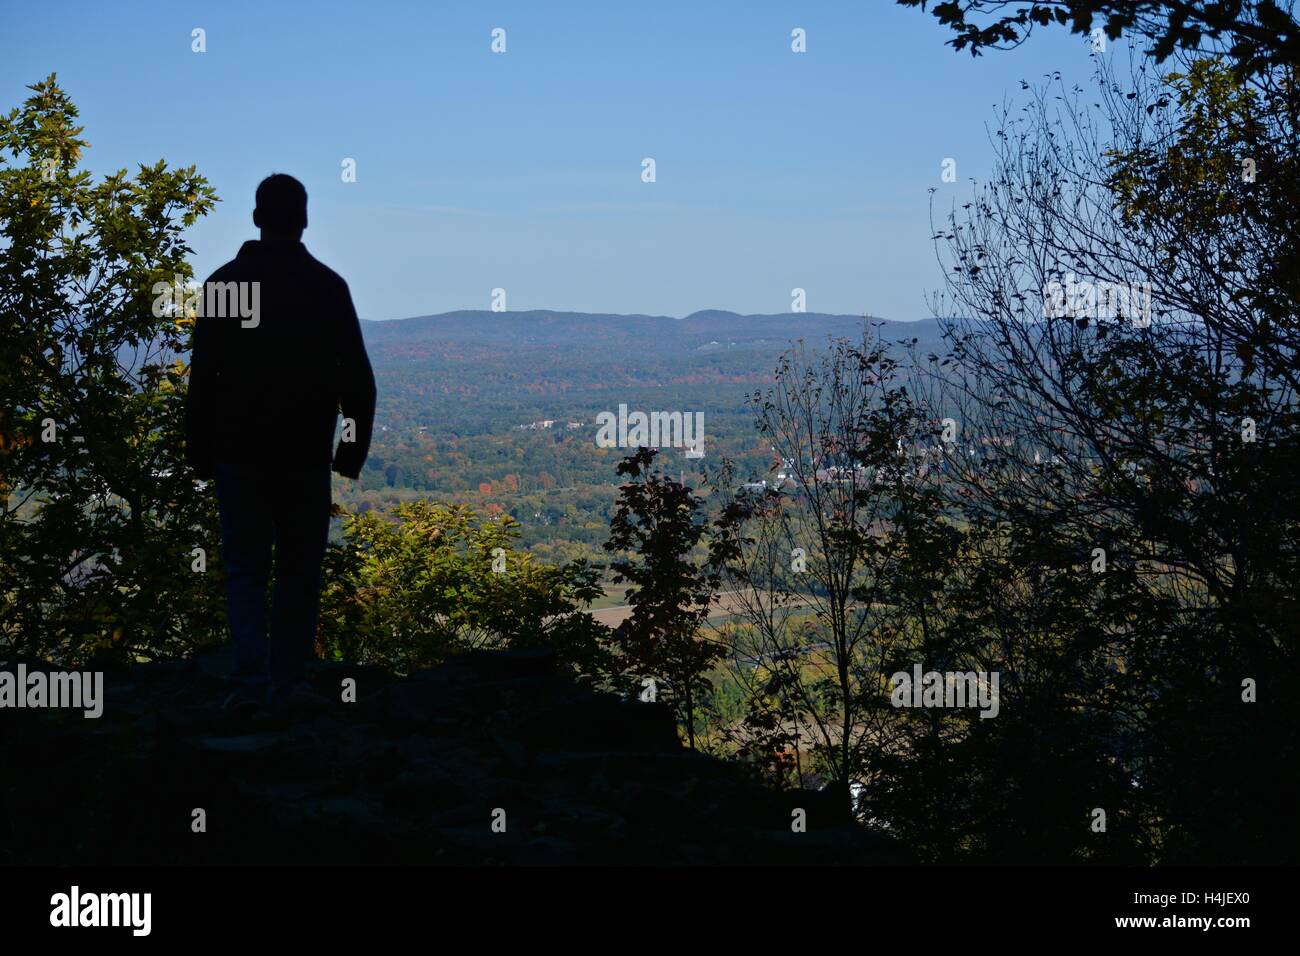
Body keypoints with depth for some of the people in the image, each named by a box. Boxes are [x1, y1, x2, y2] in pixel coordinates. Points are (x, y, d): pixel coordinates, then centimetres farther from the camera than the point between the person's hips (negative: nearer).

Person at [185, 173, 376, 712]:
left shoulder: (223, 283, 0)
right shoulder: (327, 286, -1)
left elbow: (202, 377, 0)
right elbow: (357, 379, -1)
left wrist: (199, 455, 6)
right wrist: (353, 450, 7)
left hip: (238, 451, 0)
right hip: (306, 454, 0)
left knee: (244, 567, 6)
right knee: (300, 568, 9)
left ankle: (251, 682, -8)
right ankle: (288, 682, 10)